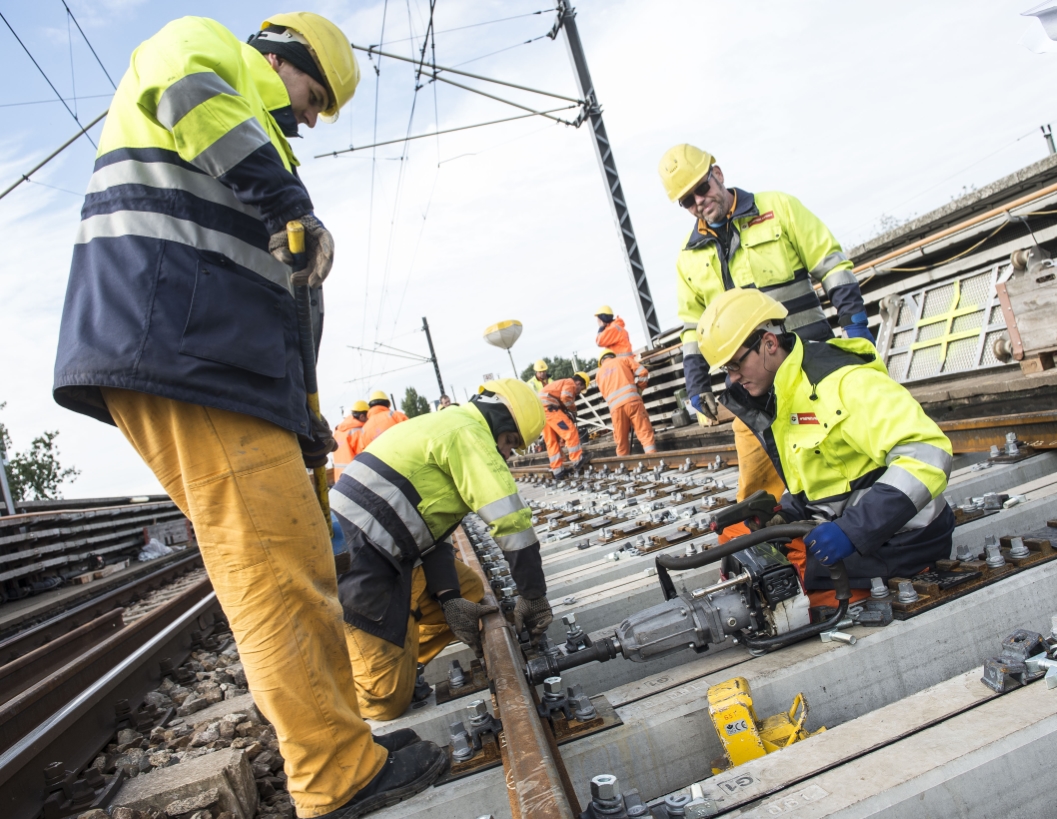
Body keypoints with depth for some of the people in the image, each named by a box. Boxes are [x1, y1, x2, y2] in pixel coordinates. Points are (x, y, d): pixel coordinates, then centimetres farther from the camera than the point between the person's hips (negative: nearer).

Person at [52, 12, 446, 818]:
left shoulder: (251, 134, 36)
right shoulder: (203, 41, 13)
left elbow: (259, 295, 30)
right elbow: (187, 87, -16)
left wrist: (302, 421, 23)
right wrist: (293, 206, -13)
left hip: (221, 357, 10)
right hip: (174, 340, -10)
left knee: (298, 563, 9)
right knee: (277, 570, -11)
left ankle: (338, 746, 18)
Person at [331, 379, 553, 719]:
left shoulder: (442, 428, 20)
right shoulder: (468, 433, -10)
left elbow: (430, 527, 15)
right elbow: (511, 520, -14)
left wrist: (450, 600, 5)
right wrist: (534, 597, -3)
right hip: (354, 565, -10)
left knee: (469, 590, 14)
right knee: (385, 701, -6)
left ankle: (399, 661, 14)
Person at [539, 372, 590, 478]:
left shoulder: (561, 384, 33)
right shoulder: (570, 383, 4)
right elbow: (565, 398, -20)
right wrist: (573, 410, 0)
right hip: (548, 407, -10)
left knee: (551, 441, 13)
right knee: (571, 432, -4)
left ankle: (557, 470, 14)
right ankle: (577, 460, 0)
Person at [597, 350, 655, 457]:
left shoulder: (598, 374, 27)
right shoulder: (623, 360, 20)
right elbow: (642, 373, 11)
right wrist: (639, 389, 24)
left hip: (615, 407, 2)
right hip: (632, 400, -2)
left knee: (621, 441, 9)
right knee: (645, 432, -4)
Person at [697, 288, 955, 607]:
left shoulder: (845, 382, -22)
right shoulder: (777, 398, 6)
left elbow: (927, 455, -29)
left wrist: (853, 530, -33)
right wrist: (783, 516, 0)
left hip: (897, 535, -8)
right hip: (837, 524, 8)